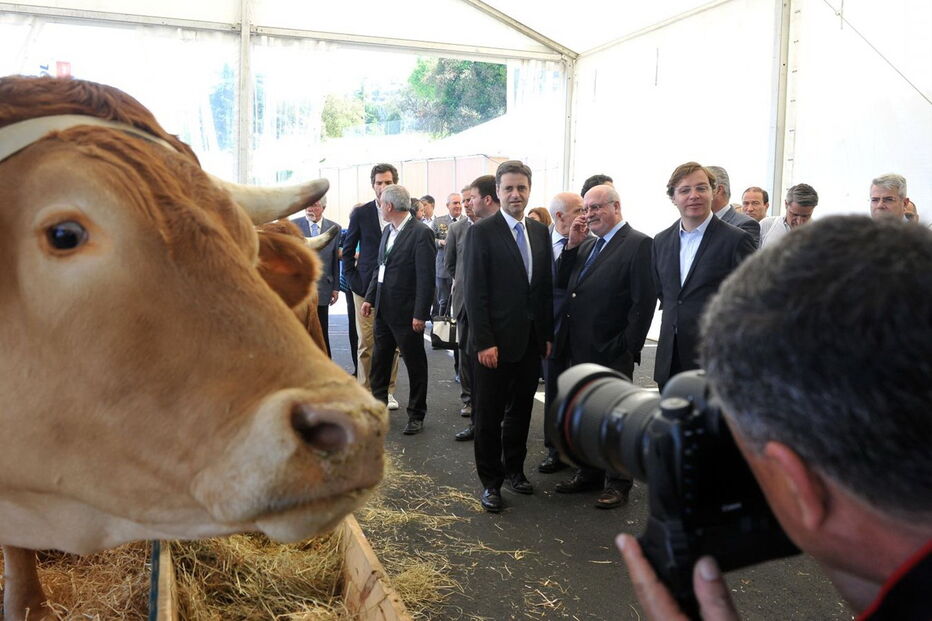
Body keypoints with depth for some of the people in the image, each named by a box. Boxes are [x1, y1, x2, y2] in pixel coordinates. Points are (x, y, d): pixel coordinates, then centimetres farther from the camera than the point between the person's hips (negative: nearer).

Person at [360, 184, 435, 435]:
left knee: (415, 365, 6)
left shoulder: (421, 233, -15)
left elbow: (426, 277, -18)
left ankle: (416, 415, 19)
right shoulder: (388, 231, 10)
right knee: (379, 361, 17)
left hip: (406, 313, -8)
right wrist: (370, 298, 10)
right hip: (383, 310, 8)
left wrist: (420, 314, -19)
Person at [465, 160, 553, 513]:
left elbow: (546, 286, 11)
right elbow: (475, 292, -11)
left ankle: (514, 469, 32)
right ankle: (490, 481, 19)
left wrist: (548, 334, 7)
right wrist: (484, 342, -16)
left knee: (521, 410, 16)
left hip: (532, 340, 5)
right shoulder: (482, 232, -7)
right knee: (490, 415, 6)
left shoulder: (540, 232, 9)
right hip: (496, 340, -5)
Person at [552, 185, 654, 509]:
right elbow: (561, 284, 10)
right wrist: (572, 245, 0)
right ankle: (588, 472, 34)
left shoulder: (638, 244, -10)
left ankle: (618, 482, 22)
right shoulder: (586, 245, 14)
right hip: (579, 349, 8)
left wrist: (629, 347, -17)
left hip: (611, 352, -7)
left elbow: (644, 302, -15)